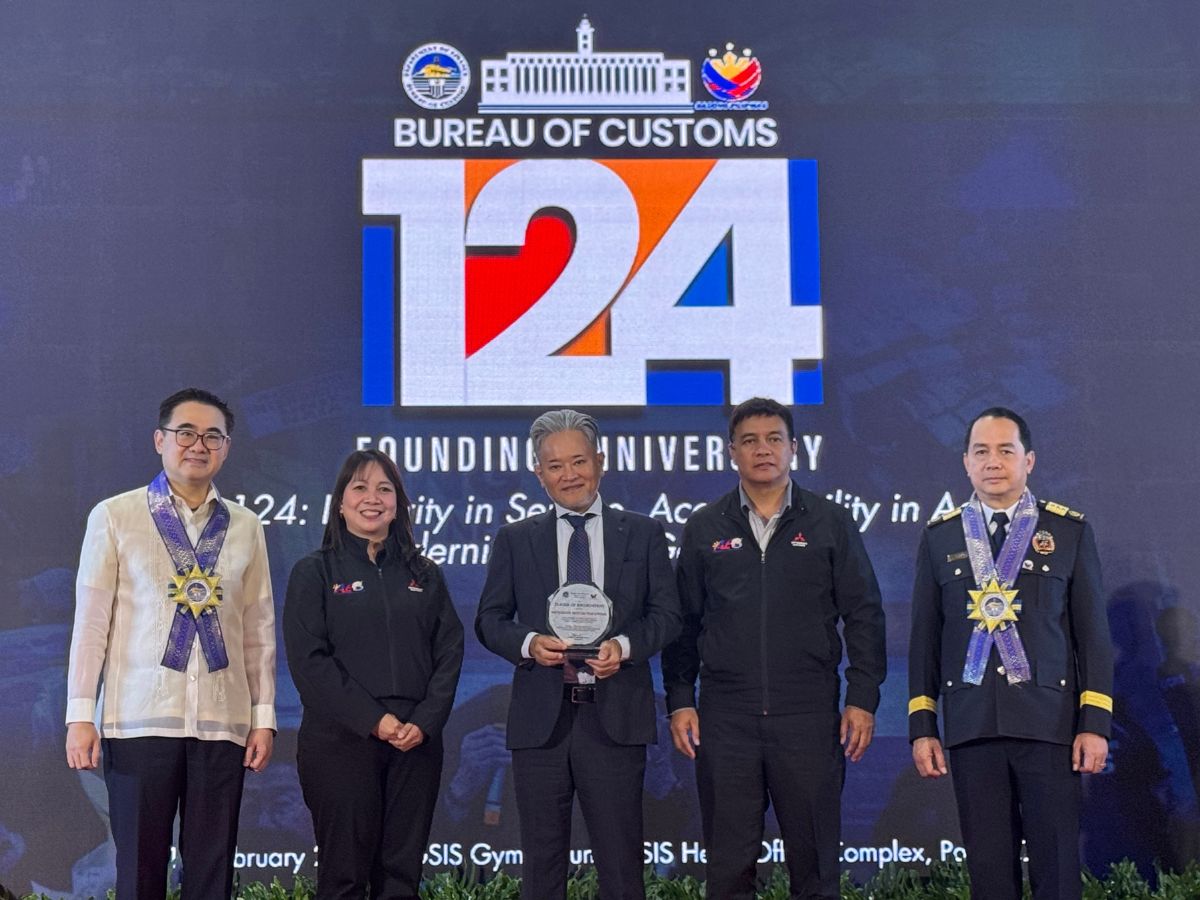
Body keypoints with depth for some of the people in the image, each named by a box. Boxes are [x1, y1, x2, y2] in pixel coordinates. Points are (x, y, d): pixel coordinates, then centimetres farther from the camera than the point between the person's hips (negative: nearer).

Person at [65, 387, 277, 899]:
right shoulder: (115, 517, 2)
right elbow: (91, 620, 1)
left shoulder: (246, 527, 10)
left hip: (222, 722, 2)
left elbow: (259, 628, 10)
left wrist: (264, 716, 7)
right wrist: (81, 714, -4)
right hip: (139, 720, -2)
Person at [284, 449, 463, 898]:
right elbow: (308, 659, -6)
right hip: (341, 740, -3)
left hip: (417, 740, 3)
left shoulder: (424, 575, 14)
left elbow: (449, 651, 8)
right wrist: (373, 720, -13)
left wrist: (425, 721, -7)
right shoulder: (314, 572, 3)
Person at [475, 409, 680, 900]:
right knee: (542, 859, 6)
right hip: (541, 718, 1)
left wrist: (624, 646, -14)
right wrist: (529, 643, -13)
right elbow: (490, 619, 8)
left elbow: (665, 614, 5)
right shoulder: (515, 539, 10)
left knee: (621, 860, 2)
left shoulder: (643, 534, 8)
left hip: (614, 717, -1)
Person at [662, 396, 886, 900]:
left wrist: (863, 700, -1)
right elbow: (682, 622, 10)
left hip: (809, 714, -1)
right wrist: (679, 702, 3)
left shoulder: (830, 524, 6)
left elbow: (863, 616, 5)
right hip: (725, 717, 1)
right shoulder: (704, 529, 9)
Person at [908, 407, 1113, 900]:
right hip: (971, 726, 1)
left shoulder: (1070, 532, 7)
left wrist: (1095, 723, -3)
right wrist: (921, 726, 6)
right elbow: (924, 637, 11)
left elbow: (1093, 633, 4)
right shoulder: (939, 536, 10)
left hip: (1049, 723, -1)